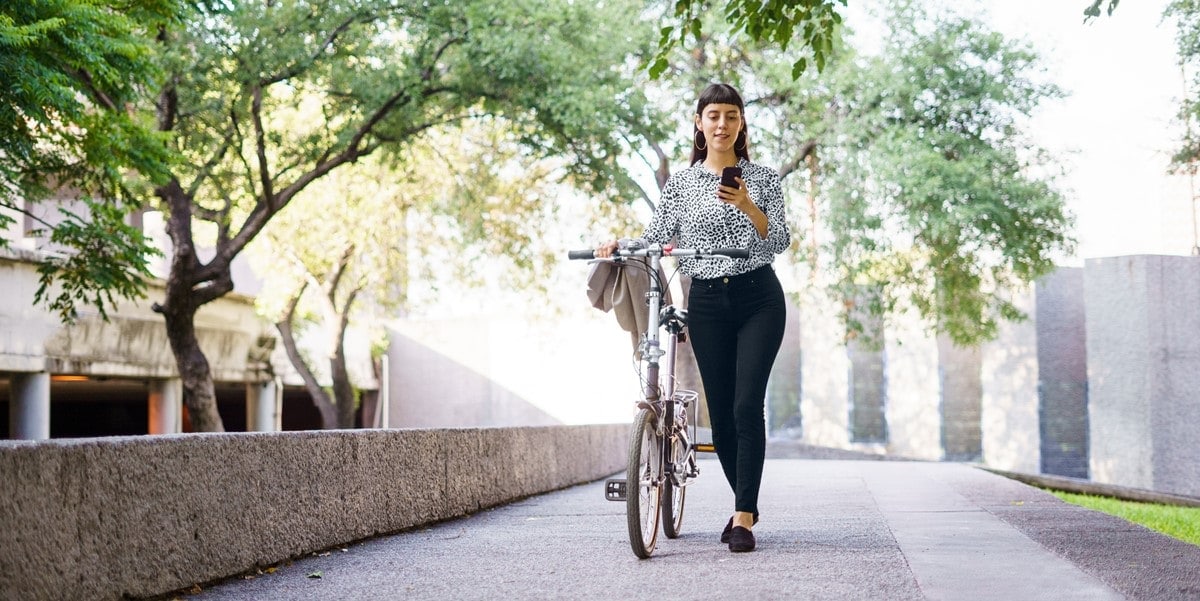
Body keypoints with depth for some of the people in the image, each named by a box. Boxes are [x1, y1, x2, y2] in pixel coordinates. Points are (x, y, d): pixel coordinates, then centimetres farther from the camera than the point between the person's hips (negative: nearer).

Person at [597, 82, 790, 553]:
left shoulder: (762, 178, 4)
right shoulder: (681, 183, 8)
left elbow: (780, 241, -2)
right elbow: (655, 239, 4)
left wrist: (746, 205, -18)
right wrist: (620, 245, -15)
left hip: (758, 299, -2)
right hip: (707, 302, 2)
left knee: (747, 406, -13)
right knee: (721, 411, 5)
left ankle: (743, 517, -10)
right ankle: (746, 504, 24)